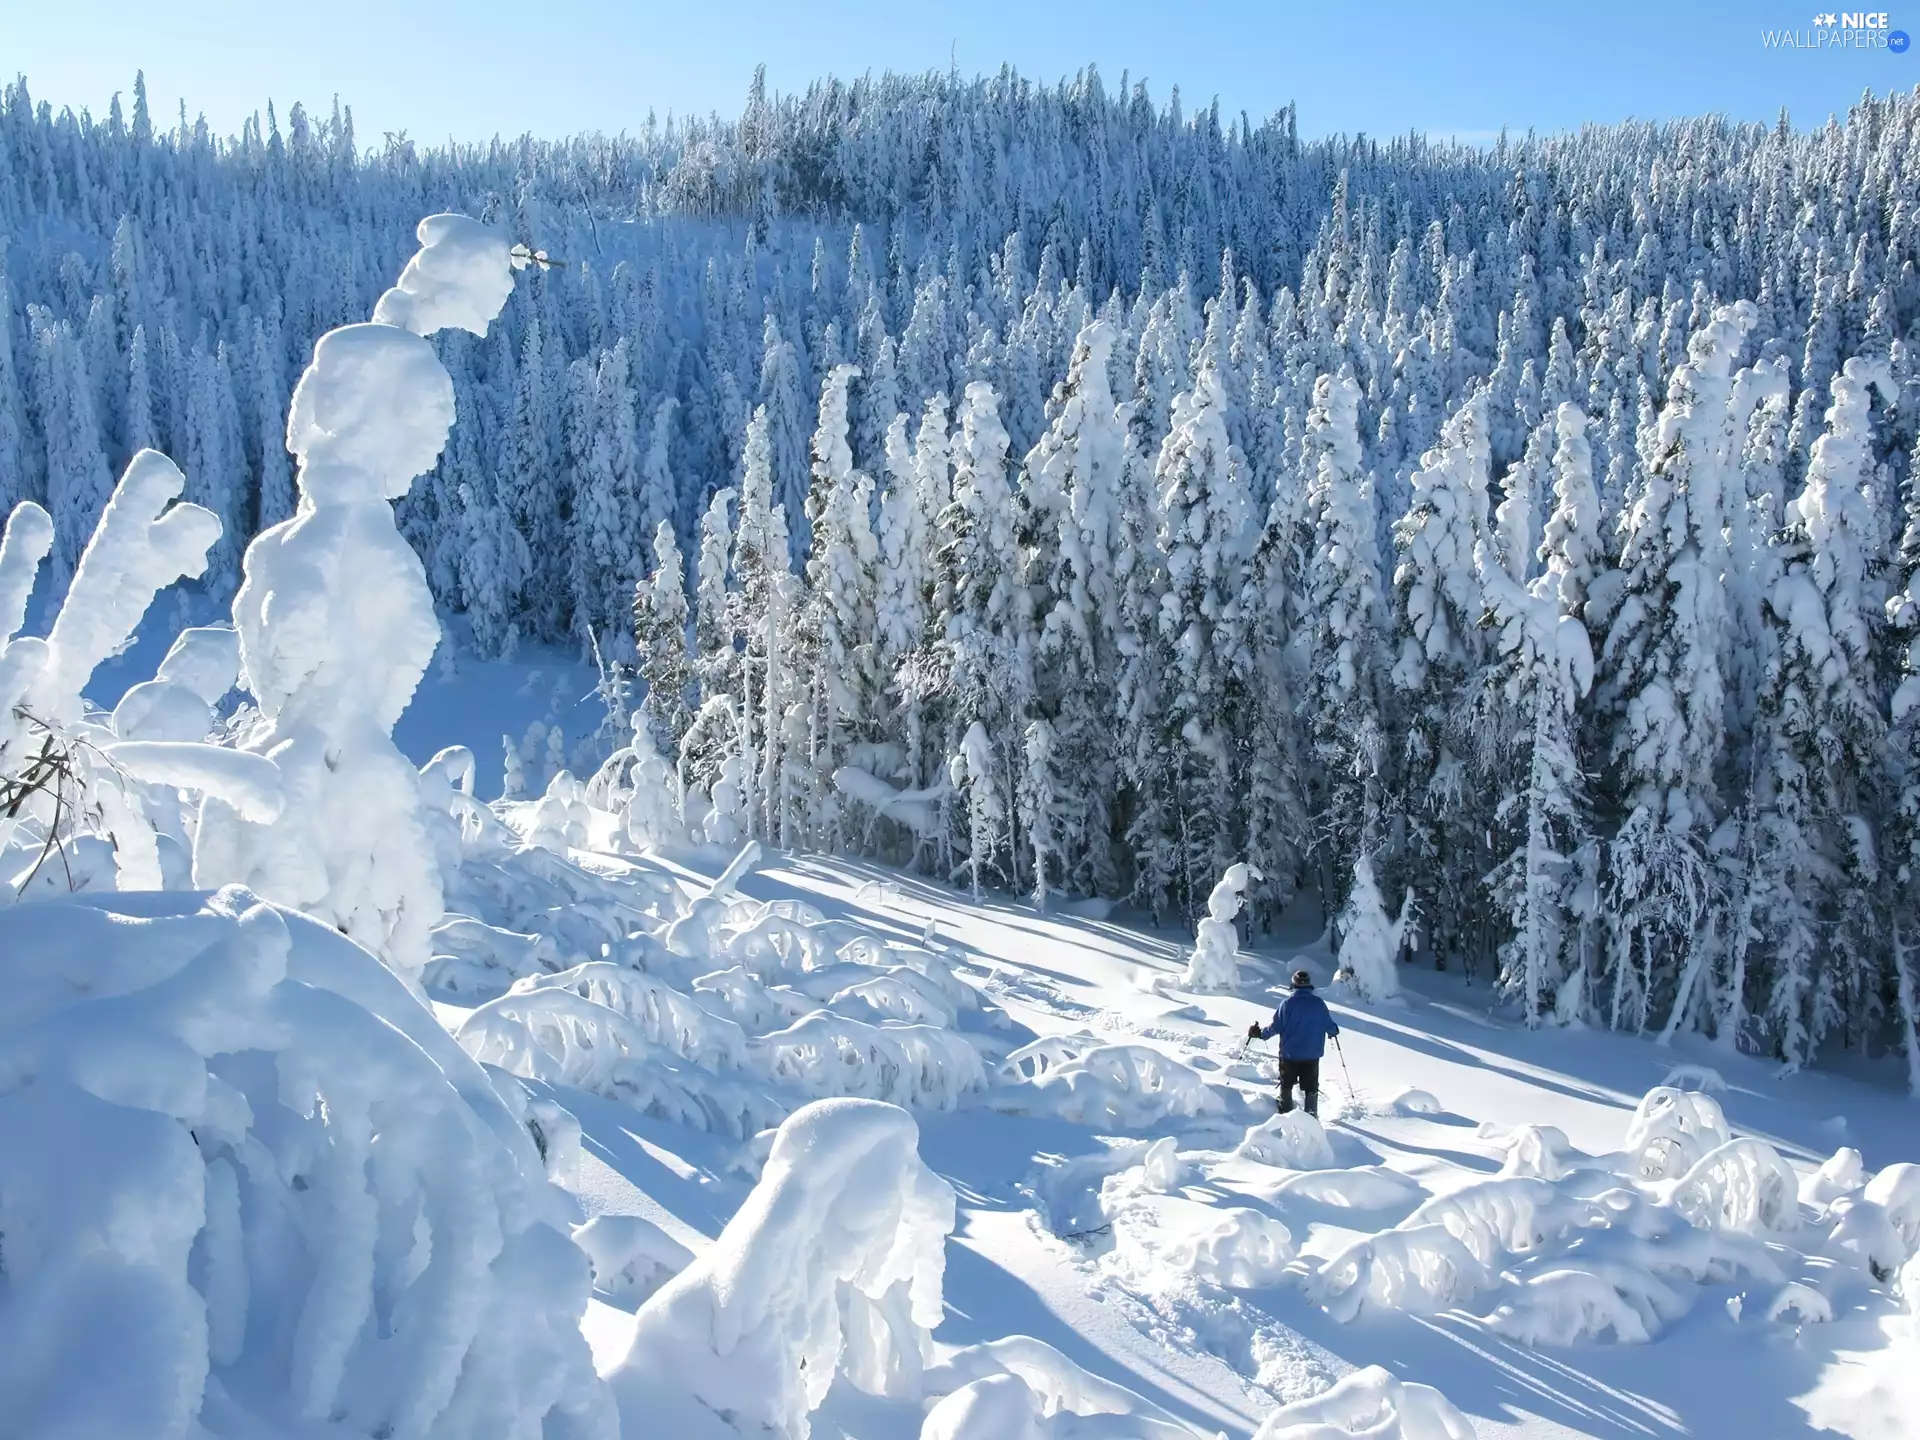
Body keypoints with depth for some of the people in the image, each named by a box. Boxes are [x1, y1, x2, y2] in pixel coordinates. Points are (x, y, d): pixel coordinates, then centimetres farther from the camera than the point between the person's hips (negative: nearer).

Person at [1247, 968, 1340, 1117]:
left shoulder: (1288, 1003, -14)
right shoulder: (1319, 1003, -8)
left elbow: (1276, 1027, -13)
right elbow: (1329, 1026, 0)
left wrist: (1259, 1033, 3)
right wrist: (1334, 1030, 24)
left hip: (1289, 1053, -1)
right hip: (1312, 1054, 2)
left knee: (1286, 1084, 17)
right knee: (1311, 1087, 14)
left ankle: (1286, 1113, 23)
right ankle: (1312, 1116, 17)